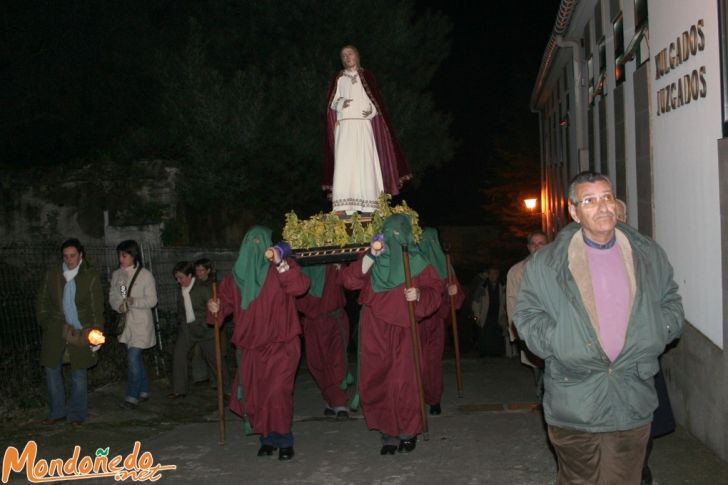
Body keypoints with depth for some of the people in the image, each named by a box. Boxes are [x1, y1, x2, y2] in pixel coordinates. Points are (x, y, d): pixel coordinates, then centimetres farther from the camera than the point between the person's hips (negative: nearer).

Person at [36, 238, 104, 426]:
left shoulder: (91, 276, -6)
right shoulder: (52, 273, 0)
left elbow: (97, 308, -5)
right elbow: (42, 299, 11)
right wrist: (44, 322, 4)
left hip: (80, 332, -3)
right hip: (55, 331, 3)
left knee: (79, 375, 4)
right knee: (52, 370, 8)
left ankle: (77, 414, 18)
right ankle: (57, 412, 22)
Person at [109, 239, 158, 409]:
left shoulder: (145, 275, -8)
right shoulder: (117, 275, 8)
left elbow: (152, 300, -8)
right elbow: (112, 296, 10)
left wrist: (134, 302, -24)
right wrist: (119, 306, -11)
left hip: (141, 322, -6)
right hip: (125, 321, 6)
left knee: (133, 358, -12)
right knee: (137, 358, 14)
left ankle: (132, 397, -8)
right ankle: (144, 391, 26)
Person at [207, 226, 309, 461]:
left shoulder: (281, 268, -4)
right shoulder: (238, 274, 9)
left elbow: (300, 286, -20)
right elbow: (226, 298, 13)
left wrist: (281, 263, -29)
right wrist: (217, 309, -8)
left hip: (281, 345, -5)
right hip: (252, 347, 5)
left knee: (277, 393, -13)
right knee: (251, 395, 6)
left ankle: (284, 440, 6)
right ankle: (267, 438, 25)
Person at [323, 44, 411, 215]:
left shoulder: (366, 76, 13)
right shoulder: (339, 78, 15)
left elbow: (376, 100, 11)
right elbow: (331, 102, 11)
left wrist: (371, 110, -10)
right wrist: (341, 103, -10)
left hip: (364, 125, 0)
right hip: (345, 125, 0)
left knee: (366, 162, -8)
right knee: (344, 162, -11)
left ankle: (369, 204, -9)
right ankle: (343, 206, -17)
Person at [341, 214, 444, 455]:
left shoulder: (416, 263, 3)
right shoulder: (372, 262, 7)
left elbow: (435, 290, 4)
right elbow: (350, 280, -5)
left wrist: (419, 294, -17)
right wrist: (370, 256, -13)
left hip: (402, 329, -2)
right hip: (373, 331, 2)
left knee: (403, 381, -8)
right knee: (375, 381, 2)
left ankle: (408, 432, 11)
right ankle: (389, 432, 14)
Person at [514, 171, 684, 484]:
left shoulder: (649, 255, 7)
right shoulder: (547, 262, -2)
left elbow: (671, 302, 18)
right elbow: (527, 313, 2)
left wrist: (657, 333, -1)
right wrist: (556, 344, -13)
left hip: (633, 404, 2)